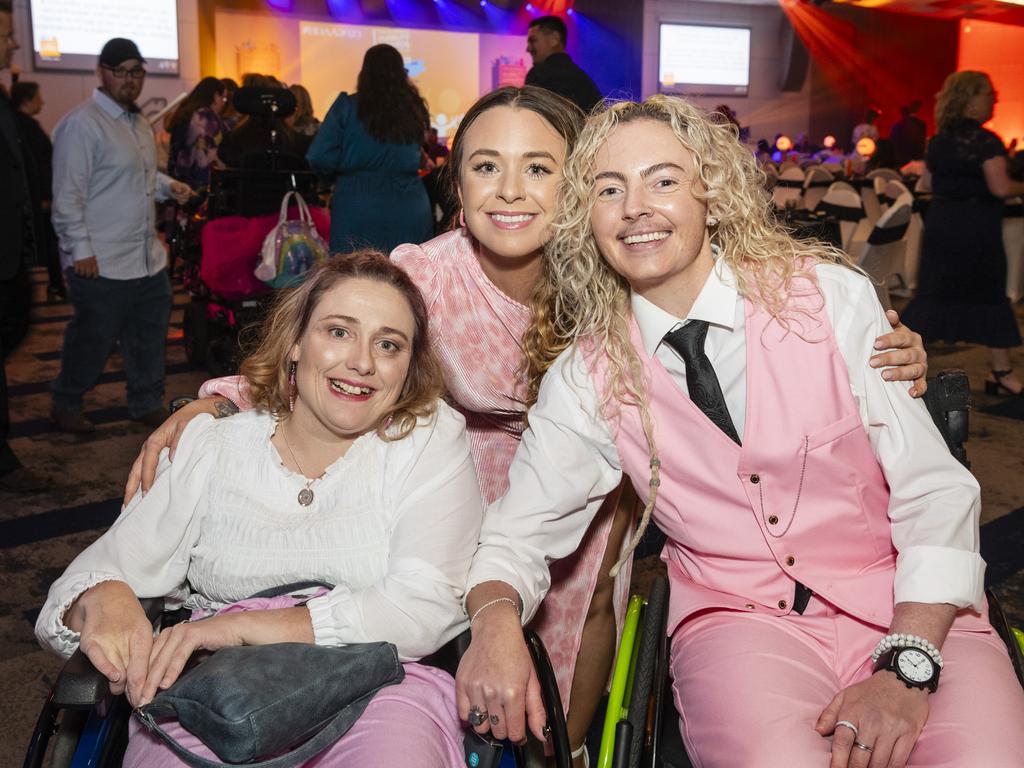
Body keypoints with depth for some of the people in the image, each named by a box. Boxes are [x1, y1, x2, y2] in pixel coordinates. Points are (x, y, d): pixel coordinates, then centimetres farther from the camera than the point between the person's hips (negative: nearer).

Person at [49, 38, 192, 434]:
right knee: (92, 340, 4)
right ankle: (66, 406, 24)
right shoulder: (82, 123, -13)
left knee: (149, 335, 15)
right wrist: (81, 250, -18)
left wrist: (168, 185, 8)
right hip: (101, 264, -8)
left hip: (148, 259, 8)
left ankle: (147, 404, 30)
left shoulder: (137, 122, 14)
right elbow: (68, 194, -16)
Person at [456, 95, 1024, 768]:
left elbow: (936, 492, -7)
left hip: (910, 612, 1)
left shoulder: (832, 296, -5)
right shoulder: (585, 378, -1)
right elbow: (518, 535, 4)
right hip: (740, 620, 0)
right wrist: (496, 618, -20)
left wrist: (906, 668, -19)